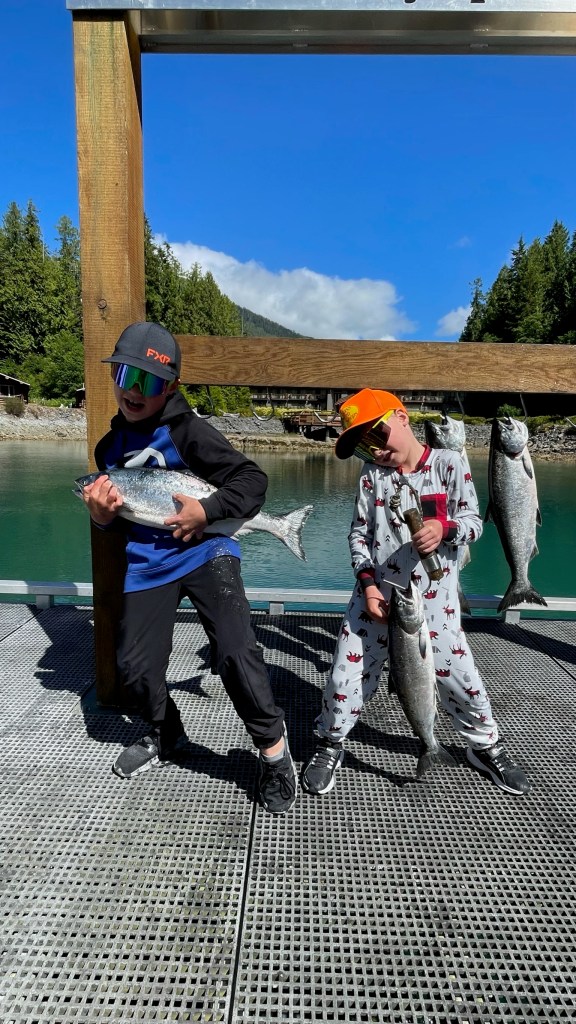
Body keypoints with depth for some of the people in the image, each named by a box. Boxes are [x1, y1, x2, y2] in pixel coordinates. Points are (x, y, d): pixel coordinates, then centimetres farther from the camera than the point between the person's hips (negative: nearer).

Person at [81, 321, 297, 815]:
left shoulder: (186, 429, -8)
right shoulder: (111, 446, 9)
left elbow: (252, 478, -11)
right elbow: (116, 520, 17)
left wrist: (207, 510, -22)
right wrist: (101, 514, -5)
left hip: (205, 553, -5)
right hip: (147, 565, 6)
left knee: (235, 653, -19)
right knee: (135, 665, 8)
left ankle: (272, 746, 6)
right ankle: (166, 735, 39)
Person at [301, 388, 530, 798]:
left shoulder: (450, 463, -3)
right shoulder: (372, 473, 2)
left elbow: (473, 521, -4)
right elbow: (359, 532, 2)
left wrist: (445, 529, -26)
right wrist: (368, 583, -9)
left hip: (433, 597, -1)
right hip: (377, 593, 2)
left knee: (459, 674, 3)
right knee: (348, 672, 4)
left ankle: (487, 747, 34)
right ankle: (330, 745, 30)